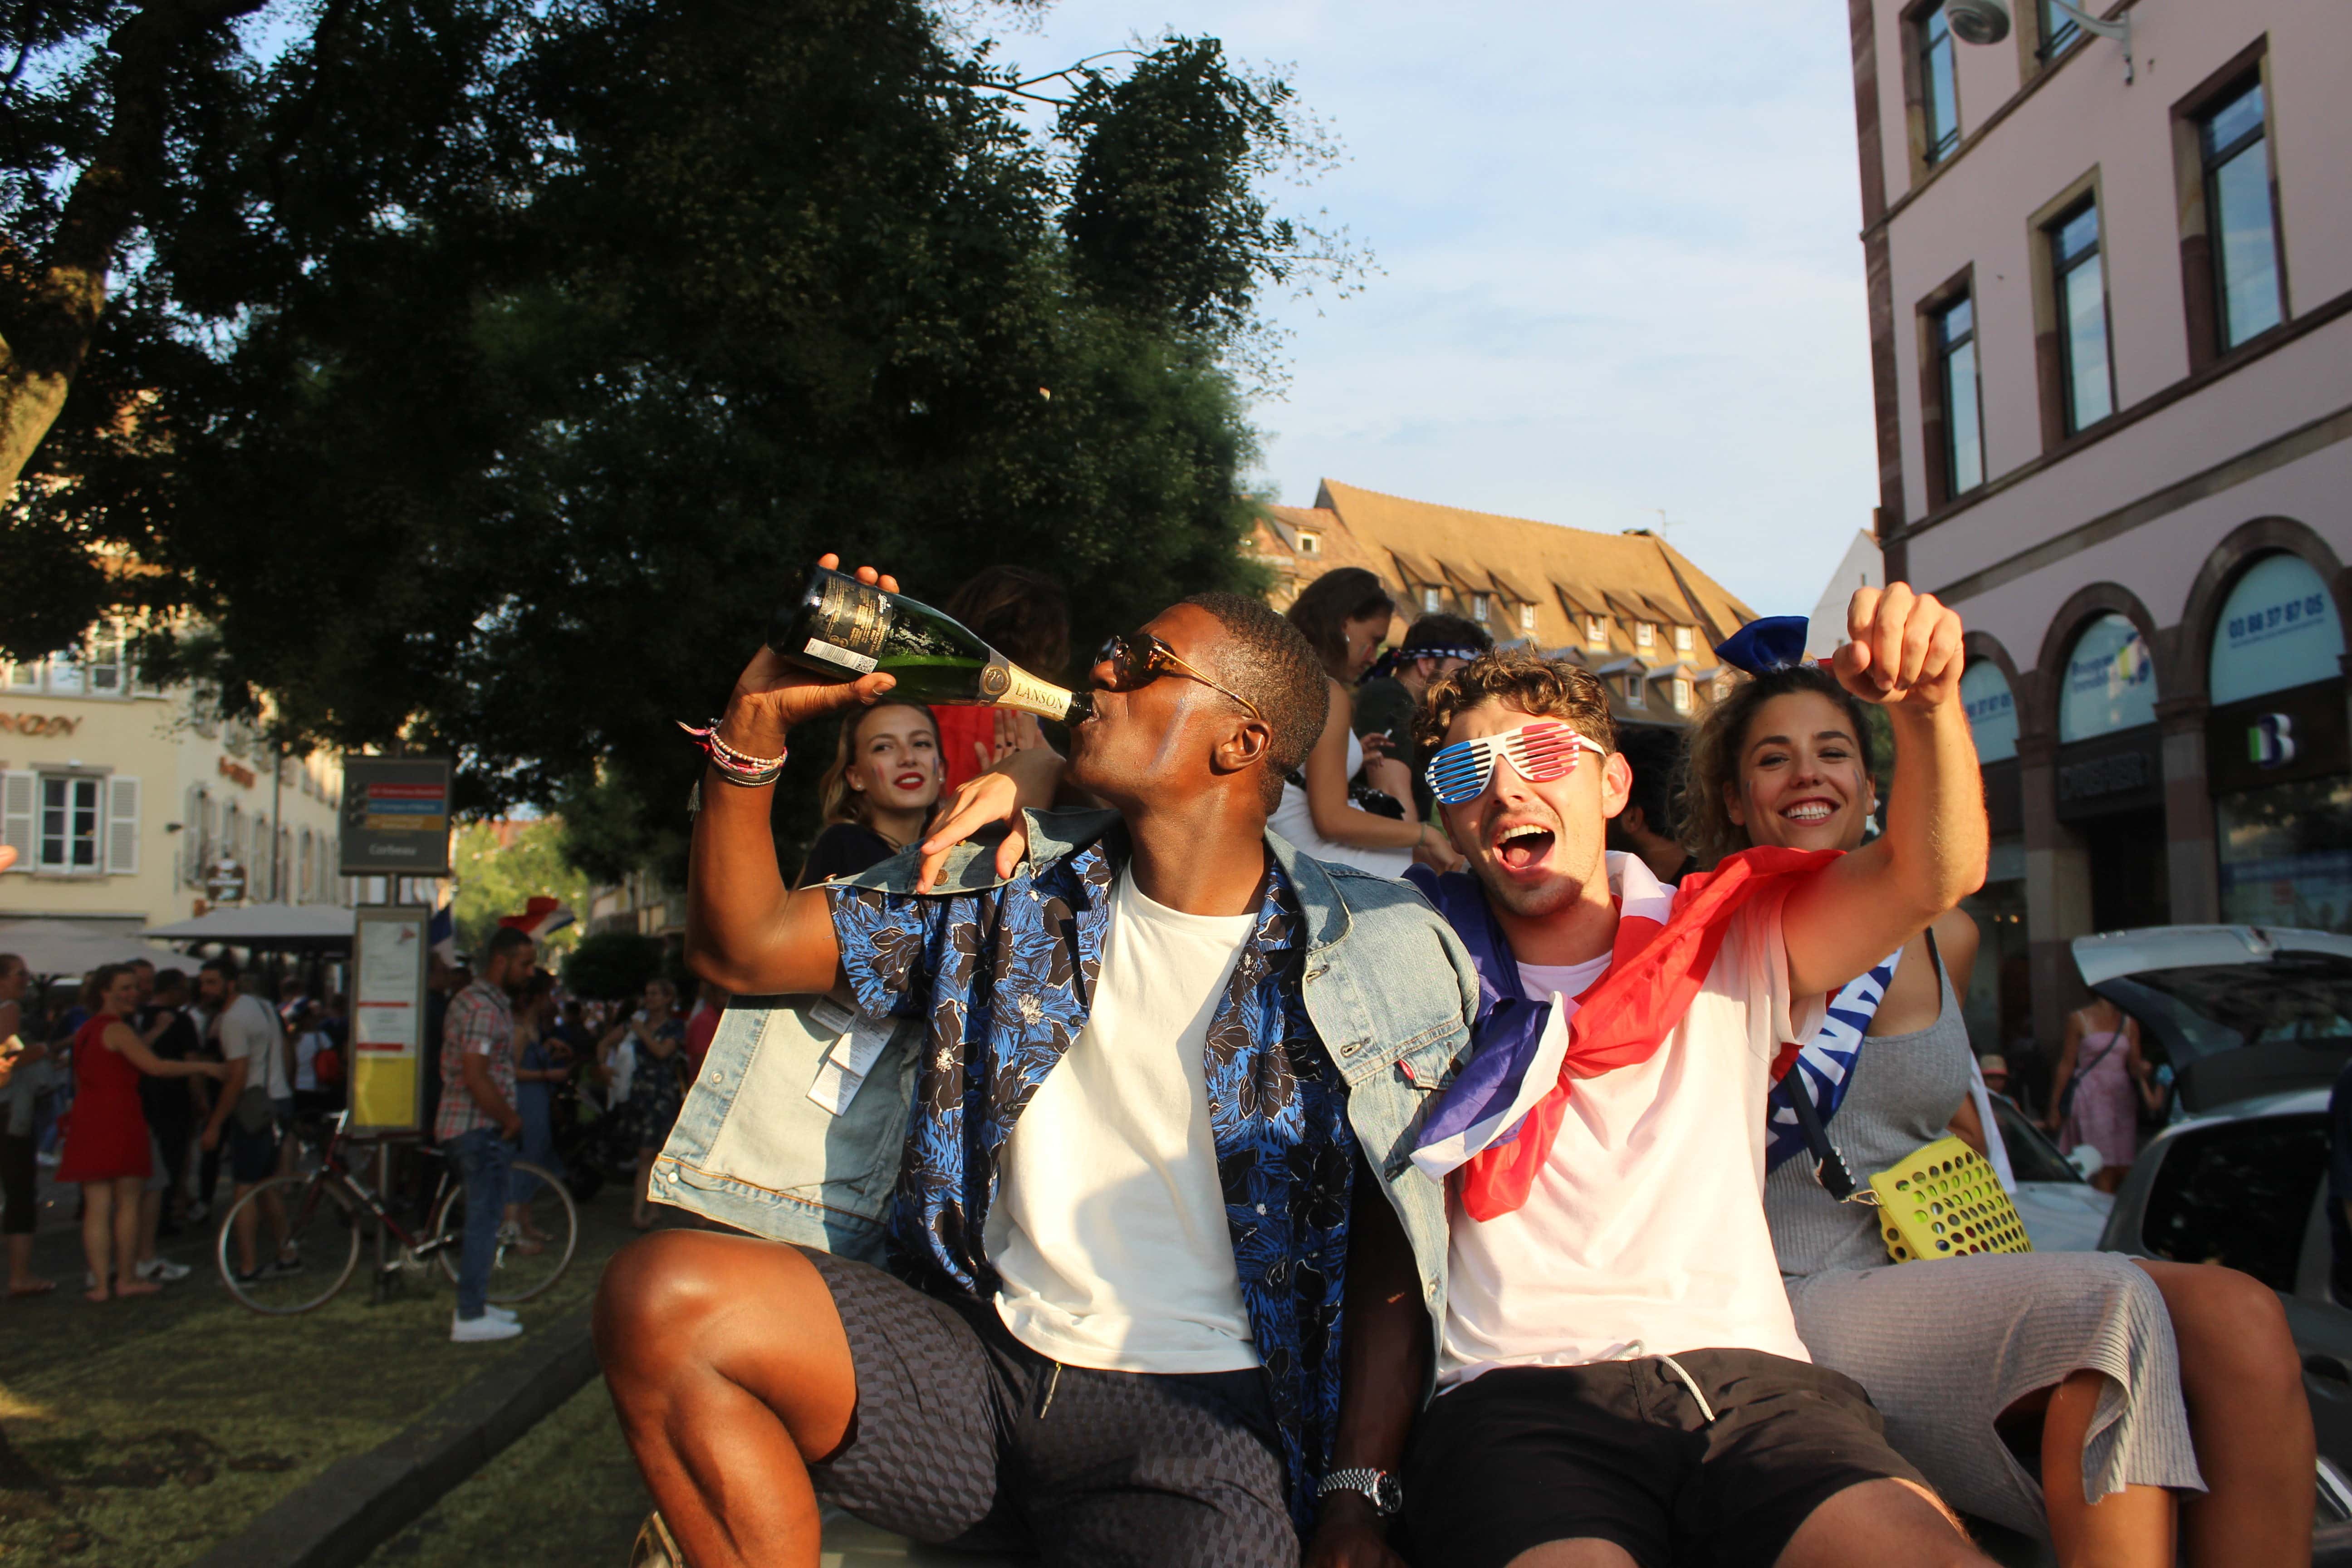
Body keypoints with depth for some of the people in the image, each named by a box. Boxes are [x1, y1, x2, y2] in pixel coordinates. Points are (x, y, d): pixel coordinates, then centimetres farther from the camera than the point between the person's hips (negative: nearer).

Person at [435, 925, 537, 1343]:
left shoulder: (474, 1000, 16)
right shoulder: (484, 1008, -18)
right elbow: (476, 1078, -25)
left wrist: (508, 1118, 16)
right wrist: (511, 1119, -13)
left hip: (464, 1125, 11)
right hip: (480, 1128, -11)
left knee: (482, 1217, 17)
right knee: (484, 1218, -5)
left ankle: (473, 1304, 26)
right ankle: (470, 1318, -1)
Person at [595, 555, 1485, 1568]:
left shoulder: (1365, 964, -1)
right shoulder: (1015, 890, 8)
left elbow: (1391, 1272, 0)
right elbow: (740, 945, 9)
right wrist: (757, 724, -2)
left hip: (1202, 1409, -2)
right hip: (977, 1358, 3)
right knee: (663, 1297, -19)